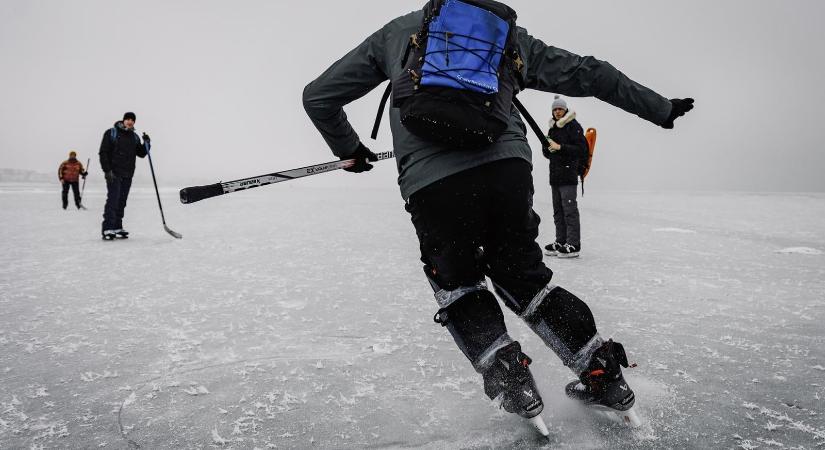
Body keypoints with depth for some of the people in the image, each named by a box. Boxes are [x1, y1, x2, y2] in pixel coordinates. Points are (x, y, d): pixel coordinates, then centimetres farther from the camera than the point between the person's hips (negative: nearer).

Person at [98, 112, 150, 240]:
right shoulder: (111, 133, -3)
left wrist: (146, 143, -5)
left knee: (122, 202, 8)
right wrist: (107, 170, -15)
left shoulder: (134, 137, 14)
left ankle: (117, 228, 15)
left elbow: (141, 153, 13)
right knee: (113, 200, -13)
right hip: (113, 174, -6)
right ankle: (107, 229, -15)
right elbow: (103, 152, -6)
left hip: (127, 175, 6)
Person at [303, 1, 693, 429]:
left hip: (429, 179, -2)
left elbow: (318, 96, 24)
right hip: (508, 164, 2)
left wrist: (349, 149, 39)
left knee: (455, 280, 23)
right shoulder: (508, 34, 27)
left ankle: (508, 377, 12)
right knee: (522, 273, 24)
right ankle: (603, 374, 25)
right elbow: (586, 73, 28)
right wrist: (660, 108, 38)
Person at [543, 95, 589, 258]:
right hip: (555, 175, 8)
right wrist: (549, 149, -2)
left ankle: (573, 245, -8)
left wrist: (560, 147, -16)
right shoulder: (552, 129, 19)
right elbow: (546, 152, 21)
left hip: (569, 174, -8)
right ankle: (560, 242, 18)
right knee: (558, 211, 11)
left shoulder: (574, 126, -4)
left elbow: (581, 149, -12)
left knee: (570, 210, -10)